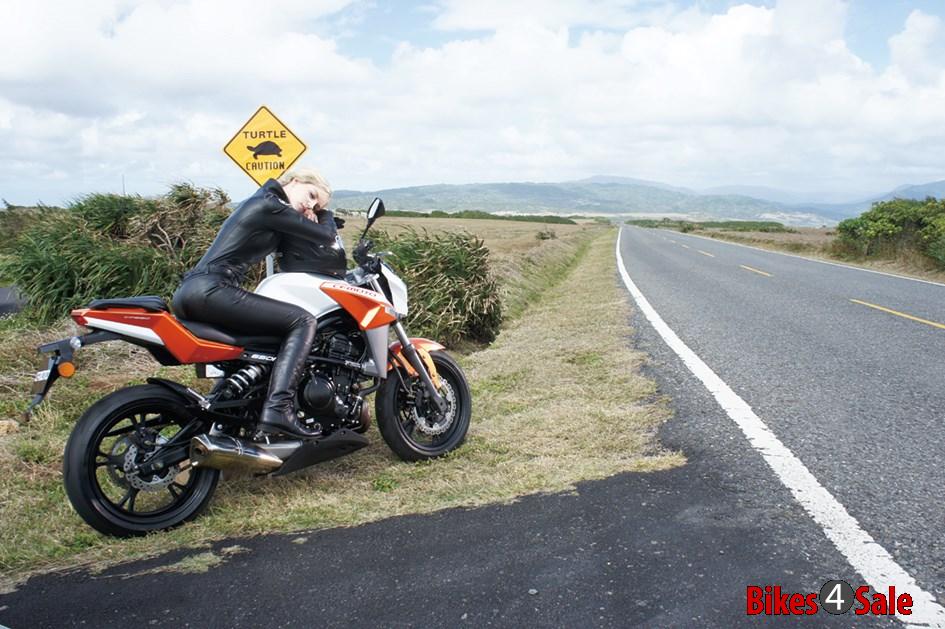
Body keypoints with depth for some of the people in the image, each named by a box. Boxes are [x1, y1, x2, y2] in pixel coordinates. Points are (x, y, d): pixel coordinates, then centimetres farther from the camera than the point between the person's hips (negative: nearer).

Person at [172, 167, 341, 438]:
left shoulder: (258, 204, 25)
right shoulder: (269, 204, -4)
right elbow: (327, 239, -2)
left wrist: (314, 219, 14)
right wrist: (326, 216, 18)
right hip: (211, 290, -11)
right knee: (303, 321, -12)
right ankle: (278, 409, -25)